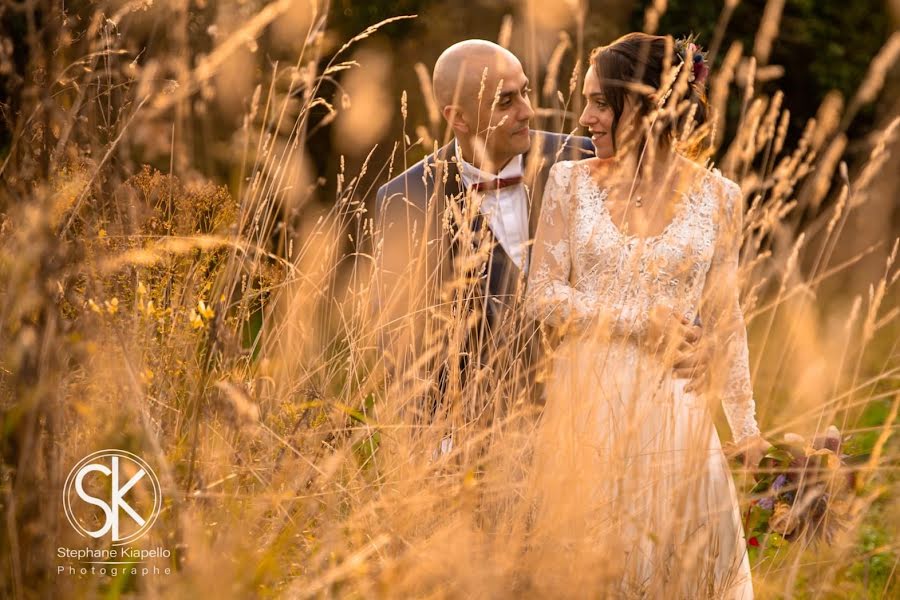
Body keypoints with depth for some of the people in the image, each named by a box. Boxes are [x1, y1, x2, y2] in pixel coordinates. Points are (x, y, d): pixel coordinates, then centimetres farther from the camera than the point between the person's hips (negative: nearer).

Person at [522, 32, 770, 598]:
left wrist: (745, 422, 4)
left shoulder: (716, 196, -1)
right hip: (586, 401, 1)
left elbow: (724, 317, 5)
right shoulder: (572, 181, 0)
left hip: (674, 403, 0)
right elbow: (543, 294, -1)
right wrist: (640, 322, -11)